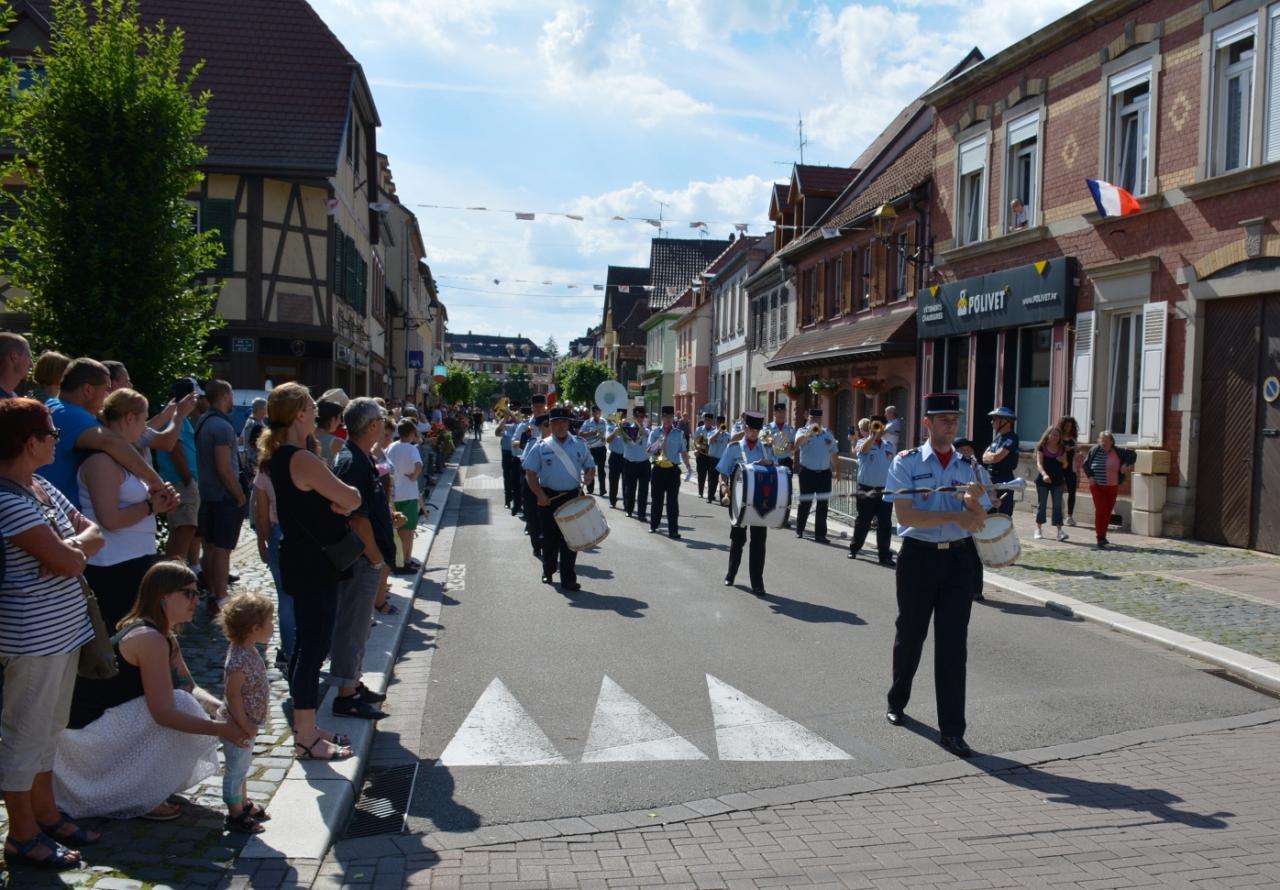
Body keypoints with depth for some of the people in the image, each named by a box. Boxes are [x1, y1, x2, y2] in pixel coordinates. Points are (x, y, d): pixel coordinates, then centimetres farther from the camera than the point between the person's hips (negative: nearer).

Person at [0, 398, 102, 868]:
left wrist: (69, 547, -10)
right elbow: (68, 561, -24)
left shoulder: (43, 488, 8)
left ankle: (46, 814, 33)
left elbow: (94, 534, 11)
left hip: (63, 626, 9)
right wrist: (75, 551, -1)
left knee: (49, 728, 19)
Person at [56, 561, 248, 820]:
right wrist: (221, 729, -24)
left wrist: (225, 709, -10)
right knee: (182, 707, -19)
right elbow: (164, 713, -27)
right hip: (87, 729, -10)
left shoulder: (167, 638, 8)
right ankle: (140, 801, -6)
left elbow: (190, 688, 8)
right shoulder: (150, 639, -23)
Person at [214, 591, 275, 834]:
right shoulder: (240, 659, -30)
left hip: (248, 722, 10)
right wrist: (244, 725, -22)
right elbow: (232, 695, -28)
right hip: (238, 725, -10)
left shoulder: (248, 650, 2)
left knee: (243, 765, 23)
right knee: (236, 769, 5)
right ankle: (235, 815, 17)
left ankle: (244, 804, 39)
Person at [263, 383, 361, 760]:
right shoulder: (303, 460, -22)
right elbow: (351, 498, -22)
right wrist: (344, 501, 0)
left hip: (302, 560, 10)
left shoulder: (279, 456, 9)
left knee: (307, 643, 18)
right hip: (315, 564, -10)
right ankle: (306, 738, 7)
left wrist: (338, 502, -10)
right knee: (314, 647, -2)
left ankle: (305, 725, 29)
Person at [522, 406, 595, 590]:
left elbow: (590, 466, 15)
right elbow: (530, 472, -2)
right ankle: (548, 572, 31)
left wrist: (589, 476, -9)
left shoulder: (580, 445, 6)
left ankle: (568, 579, 7)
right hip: (549, 497, -1)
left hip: (573, 497, 1)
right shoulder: (541, 446, 0)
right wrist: (539, 494, -14)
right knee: (550, 537, 10)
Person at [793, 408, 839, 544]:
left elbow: (834, 454, 16)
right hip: (807, 472, -3)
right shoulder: (803, 432, -1)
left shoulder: (828, 433, 11)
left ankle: (820, 534, 5)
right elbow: (798, 442, -25)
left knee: (823, 504, 1)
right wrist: (809, 433, -42)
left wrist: (837, 470, 13)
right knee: (805, 502, 6)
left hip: (824, 473, 3)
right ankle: (799, 530, 23)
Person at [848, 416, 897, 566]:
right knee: (862, 522, 7)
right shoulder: (862, 442, -1)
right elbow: (864, 449, -25)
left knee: (885, 524, 0)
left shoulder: (888, 445, 12)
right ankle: (853, 549, 24)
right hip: (866, 490, -3)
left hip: (885, 490, 3)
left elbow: (894, 466, 18)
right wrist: (874, 434, -32)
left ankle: (884, 555, 7)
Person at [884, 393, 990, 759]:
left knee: (954, 645, -1)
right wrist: (955, 516, -22)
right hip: (919, 556, -2)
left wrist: (973, 502, -19)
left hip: (959, 558, 2)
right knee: (910, 636, 14)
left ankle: (952, 730, 3)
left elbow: (979, 521, 3)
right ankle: (897, 701, 38)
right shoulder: (907, 463, -4)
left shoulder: (968, 468, 8)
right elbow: (906, 515, -15)